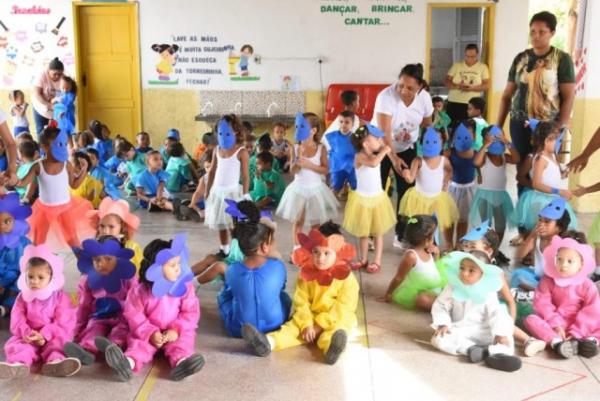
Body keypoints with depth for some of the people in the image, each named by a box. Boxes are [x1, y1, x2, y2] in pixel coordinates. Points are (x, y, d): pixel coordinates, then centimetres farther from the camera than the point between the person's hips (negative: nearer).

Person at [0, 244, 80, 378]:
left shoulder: (60, 297, -3)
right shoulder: (23, 297, 6)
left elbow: (62, 322, -12)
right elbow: (17, 321, -1)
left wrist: (44, 334, -25)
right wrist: (27, 333, -23)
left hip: (53, 337, -2)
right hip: (29, 338, 2)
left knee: (58, 342, -31)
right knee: (15, 344, -25)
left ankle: (55, 362, -59)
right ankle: (18, 364, -54)